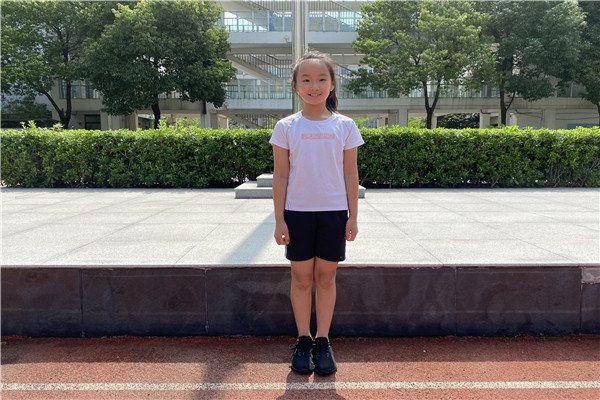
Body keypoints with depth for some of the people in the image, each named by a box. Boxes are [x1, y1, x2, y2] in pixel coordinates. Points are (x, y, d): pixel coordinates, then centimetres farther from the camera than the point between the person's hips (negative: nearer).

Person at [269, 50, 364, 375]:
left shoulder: (344, 126, 2)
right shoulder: (286, 127, 0)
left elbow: (350, 174, 5)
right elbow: (280, 175, 1)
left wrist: (353, 217, 2)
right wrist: (279, 220, -2)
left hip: (334, 211, 1)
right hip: (298, 211, 0)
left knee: (326, 277, 8)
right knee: (301, 278, 7)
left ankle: (323, 342, 21)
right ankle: (303, 341, 22)